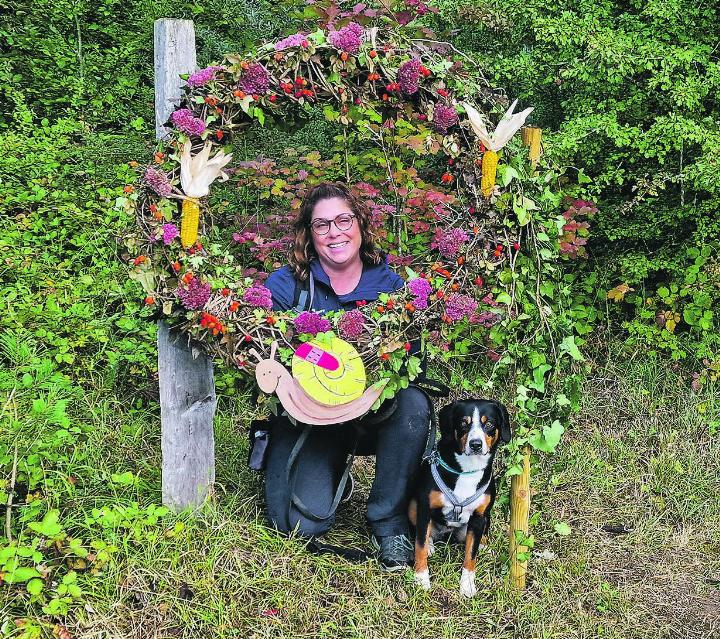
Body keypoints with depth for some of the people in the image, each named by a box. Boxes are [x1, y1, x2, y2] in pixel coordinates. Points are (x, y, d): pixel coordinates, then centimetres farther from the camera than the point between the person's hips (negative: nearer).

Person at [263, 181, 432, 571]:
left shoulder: (392, 286, -2)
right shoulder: (286, 285, -6)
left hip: (377, 415, 2)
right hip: (309, 418, -1)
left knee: (414, 403, -32)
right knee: (303, 523, -20)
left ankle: (388, 522, -12)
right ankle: (330, 474, 19)